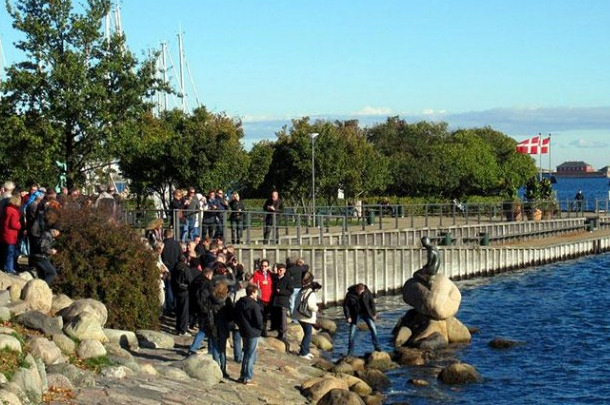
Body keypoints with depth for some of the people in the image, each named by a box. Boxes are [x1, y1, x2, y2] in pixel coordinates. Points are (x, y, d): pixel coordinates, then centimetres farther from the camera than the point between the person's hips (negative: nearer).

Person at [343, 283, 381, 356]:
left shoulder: (367, 292, -15)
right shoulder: (350, 294, -20)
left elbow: (372, 302, -2)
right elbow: (345, 305, -10)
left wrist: (374, 313, 1)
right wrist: (348, 316, -13)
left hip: (365, 312, 1)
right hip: (354, 314, -1)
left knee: (373, 328, -7)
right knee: (352, 332, -3)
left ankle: (377, 347, 6)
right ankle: (350, 352, 7)